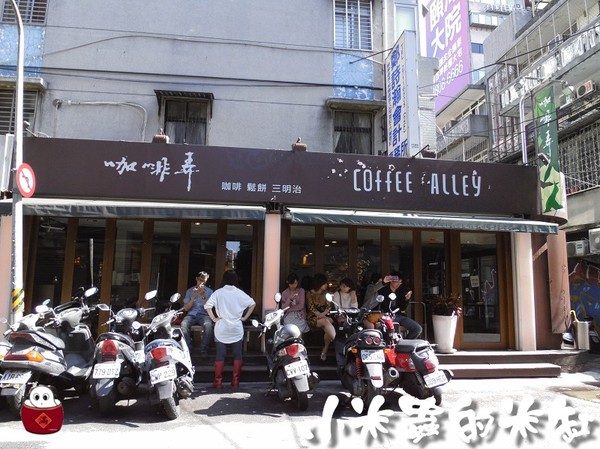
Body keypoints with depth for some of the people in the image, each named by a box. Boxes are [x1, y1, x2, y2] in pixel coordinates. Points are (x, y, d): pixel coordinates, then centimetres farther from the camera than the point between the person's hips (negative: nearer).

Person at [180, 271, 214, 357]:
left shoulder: (209, 291, 9)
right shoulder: (190, 291, 12)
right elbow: (186, 308, 5)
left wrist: (203, 296, -14)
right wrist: (194, 297, -8)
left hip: (204, 315, -1)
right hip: (191, 314, 1)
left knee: (208, 326, -35)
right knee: (183, 324, -33)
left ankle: (203, 349, -16)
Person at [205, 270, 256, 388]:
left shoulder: (218, 292, -4)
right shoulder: (239, 293, -1)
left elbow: (207, 306, -12)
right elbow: (252, 304, 1)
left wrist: (214, 318, -4)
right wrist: (245, 317, 6)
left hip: (221, 329, 0)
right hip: (237, 329, 1)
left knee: (220, 355, 5)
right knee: (237, 355, 9)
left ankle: (218, 381, 7)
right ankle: (235, 381, 10)